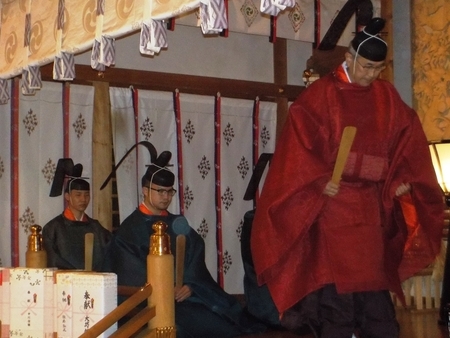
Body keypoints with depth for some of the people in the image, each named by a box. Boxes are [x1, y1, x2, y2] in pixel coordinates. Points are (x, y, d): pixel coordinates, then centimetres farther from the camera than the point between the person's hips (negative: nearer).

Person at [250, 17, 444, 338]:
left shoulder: (387, 97, 10)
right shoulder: (320, 95, -4)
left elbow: (407, 138, 14)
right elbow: (300, 140, -10)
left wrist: (403, 177, 1)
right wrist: (320, 179, -20)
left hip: (372, 203, 4)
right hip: (332, 200, -4)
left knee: (374, 275, 4)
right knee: (337, 277, -5)